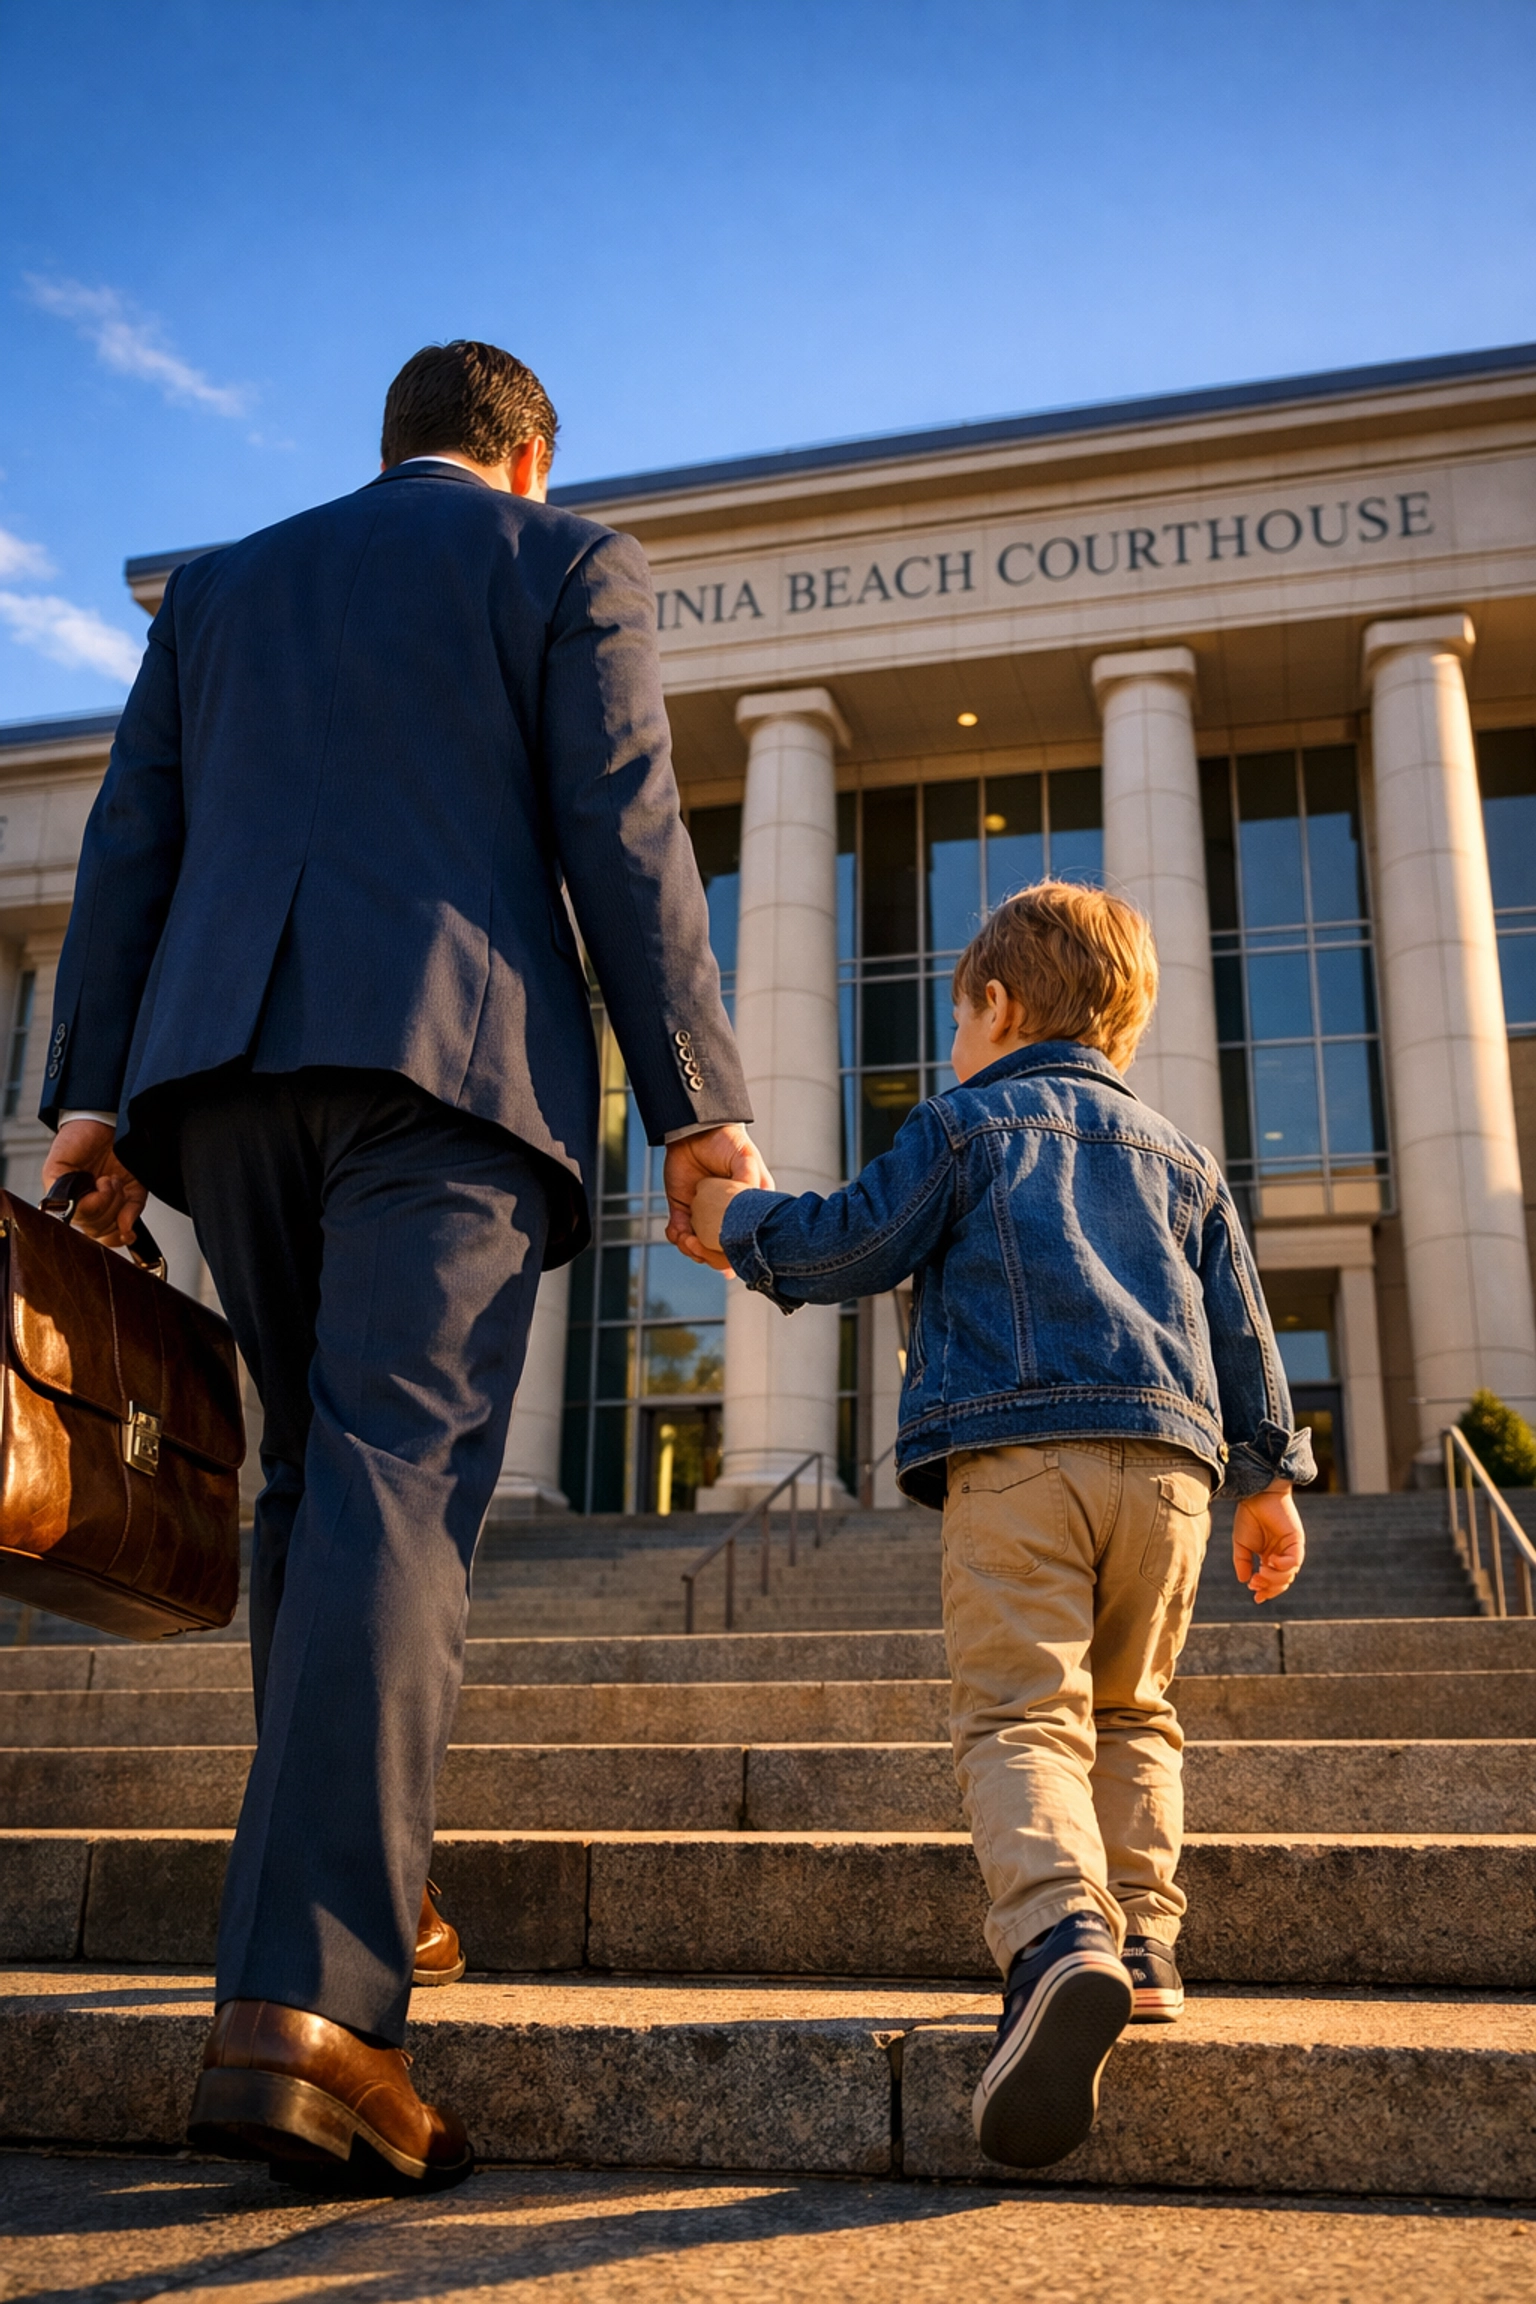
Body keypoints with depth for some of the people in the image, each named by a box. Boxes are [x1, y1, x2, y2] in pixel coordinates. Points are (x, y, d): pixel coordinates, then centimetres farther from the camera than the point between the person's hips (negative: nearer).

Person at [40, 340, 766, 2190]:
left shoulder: (223, 583, 26)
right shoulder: (568, 564, 13)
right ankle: (300, 2000, -20)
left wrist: (88, 1092, 11)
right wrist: (700, 1109, -1)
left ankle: (356, 1901, 18)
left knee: (312, 1471, 14)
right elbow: (624, 843, 0)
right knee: (401, 1482, -12)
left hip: (223, 1059, 5)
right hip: (448, 1051, -5)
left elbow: (128, 843, 16)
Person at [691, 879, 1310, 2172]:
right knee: (1129, 1713, 19)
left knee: (1020, 1716, -11)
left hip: (1013, 1451, -5)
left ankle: (1060, 1934, -33)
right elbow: (1241, 1328, 23)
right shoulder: (1179, 1157, 26)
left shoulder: (968, 1122, 12)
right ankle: (1142, 1940, 12)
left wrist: (741, 1223, 23)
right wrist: (1267, 1481, 27)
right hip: (1169, 1451, 5)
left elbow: (848, 1249, 6)